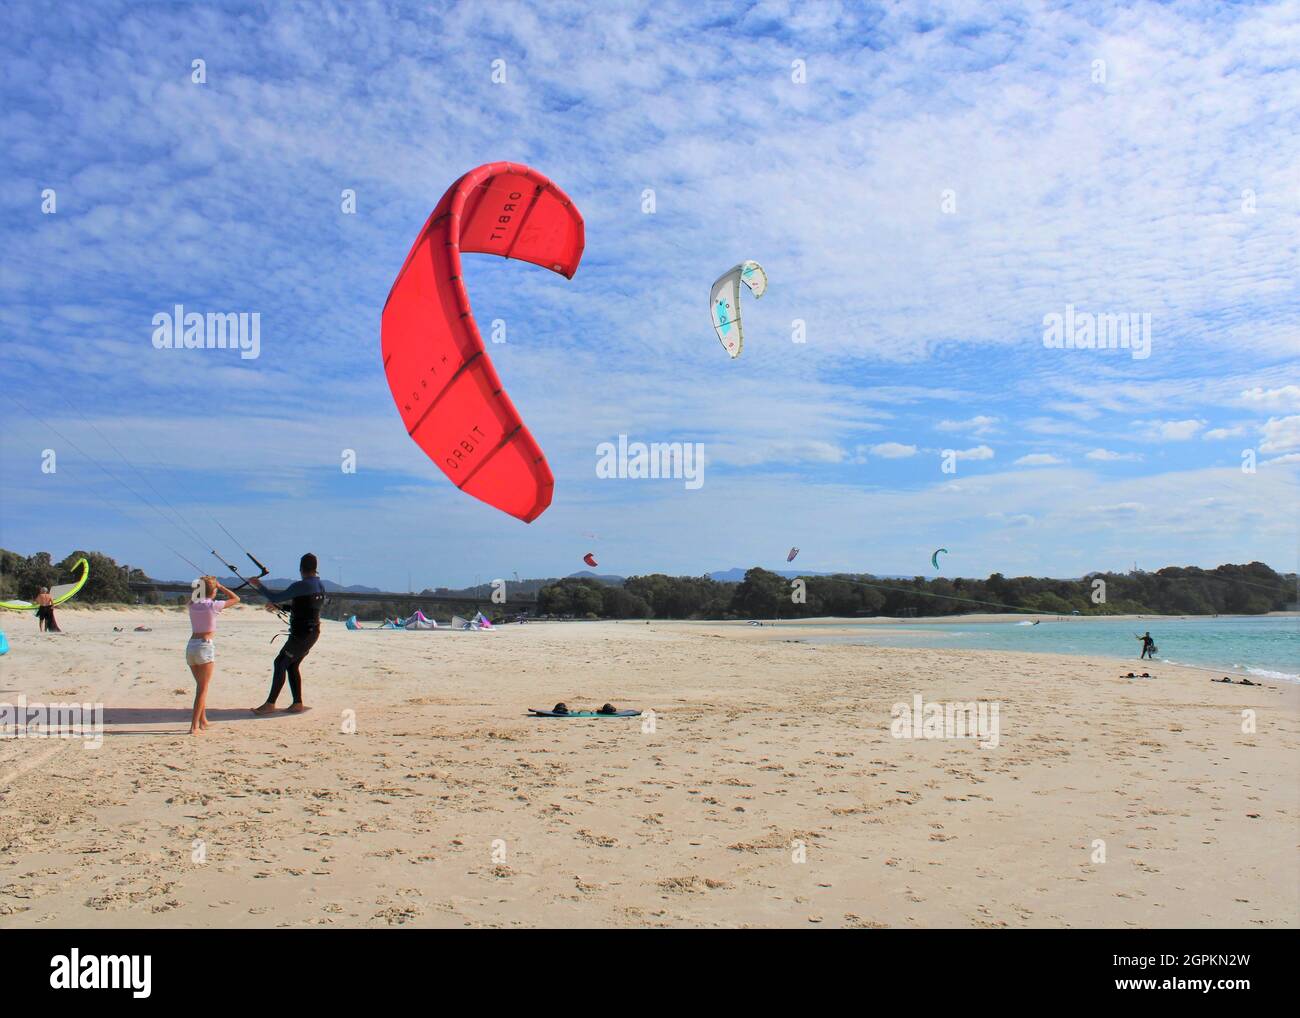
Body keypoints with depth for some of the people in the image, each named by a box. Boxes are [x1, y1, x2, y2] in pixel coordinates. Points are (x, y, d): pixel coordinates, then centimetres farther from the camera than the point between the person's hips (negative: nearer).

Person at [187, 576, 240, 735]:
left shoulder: (193, 604, 7)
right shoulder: (213, 605, -7)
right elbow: (236, 598, 5)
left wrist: (202, 585, 21)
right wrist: (220, 586, 10)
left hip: (191, 646, 6)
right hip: (205, 646, -6)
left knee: (200, 685, 20)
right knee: (203, 688, 0)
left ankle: (203, 722, 27)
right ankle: (194, 725, -5)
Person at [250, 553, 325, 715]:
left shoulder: (300, 586, -16)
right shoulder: (320, 586, 10)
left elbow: (276, 598, -13)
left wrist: (259, 586, 2)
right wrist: (278, 607, 24)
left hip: (301, 634, -8)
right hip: (313, 633, 8)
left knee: (280, 663, -1)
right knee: (291, 665, 15)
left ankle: (270, 703, 1)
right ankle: (298, 703, 13)